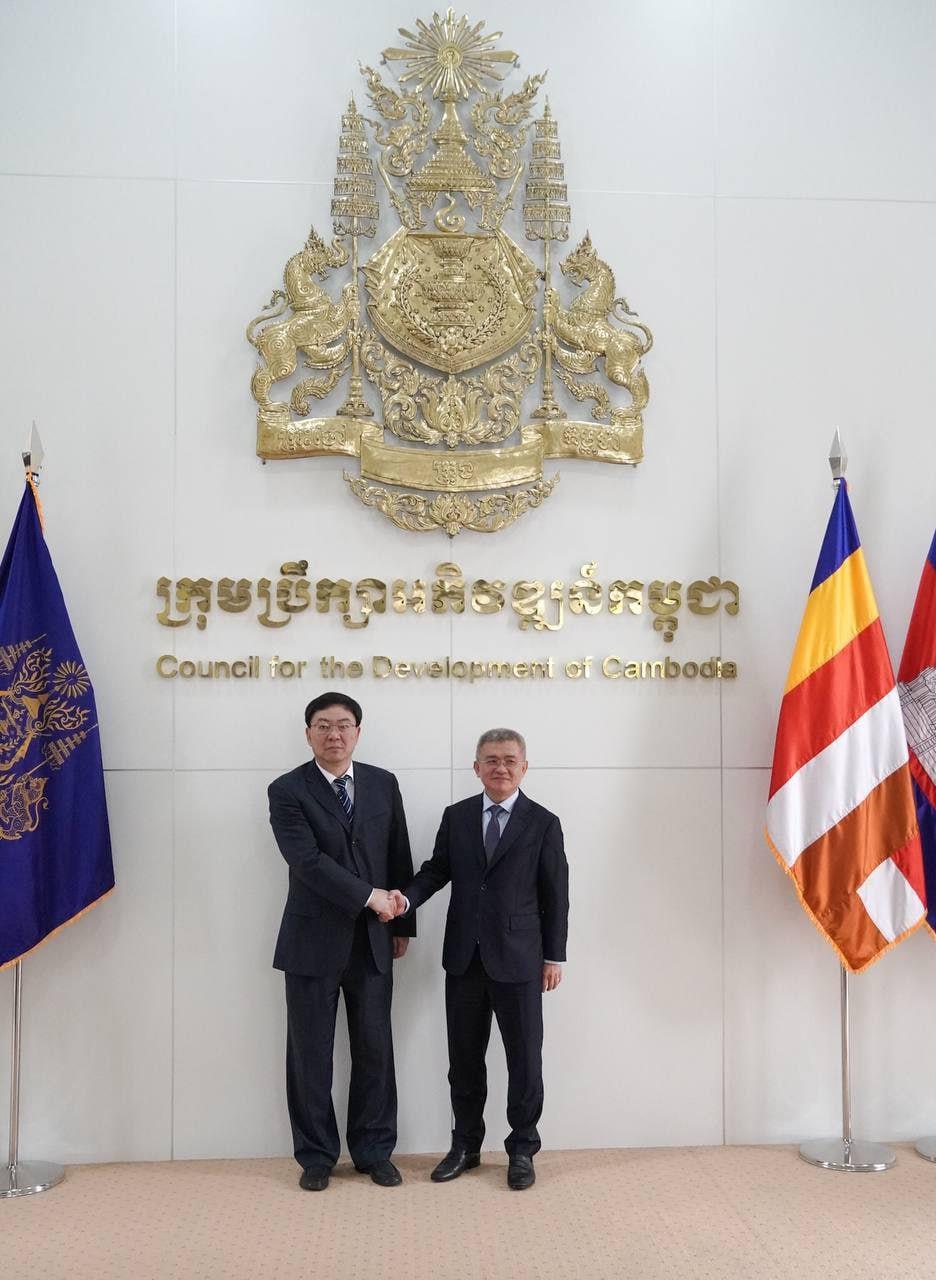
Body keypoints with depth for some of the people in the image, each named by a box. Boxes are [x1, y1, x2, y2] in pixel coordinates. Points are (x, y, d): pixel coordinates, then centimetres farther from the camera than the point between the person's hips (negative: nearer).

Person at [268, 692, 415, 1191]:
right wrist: (369, 896, -19)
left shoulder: (383, 784, 5)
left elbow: (400, 858, 10)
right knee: (310, 1054, 7)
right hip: (314, 942, -2)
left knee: (375, 1051, 9)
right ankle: (316, 1156, 22)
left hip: (373, 942, 3)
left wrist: (401, 924, 10)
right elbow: (308, 860, -17)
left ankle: (375, 1151, 24)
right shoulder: (287, 791, -6)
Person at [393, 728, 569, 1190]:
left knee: (524, 1058, 5)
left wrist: (554, 956, -1)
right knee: (464, 1058, 12)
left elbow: (555, 896, -1)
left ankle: (522, 1149, 22)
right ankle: (465, 1146, 27)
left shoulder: (543, 823, -2)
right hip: (464, 957, 3)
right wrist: (406, 898, -16)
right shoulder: (456, 817, 6)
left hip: (518, 959, -3)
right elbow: (436, 870, 5)